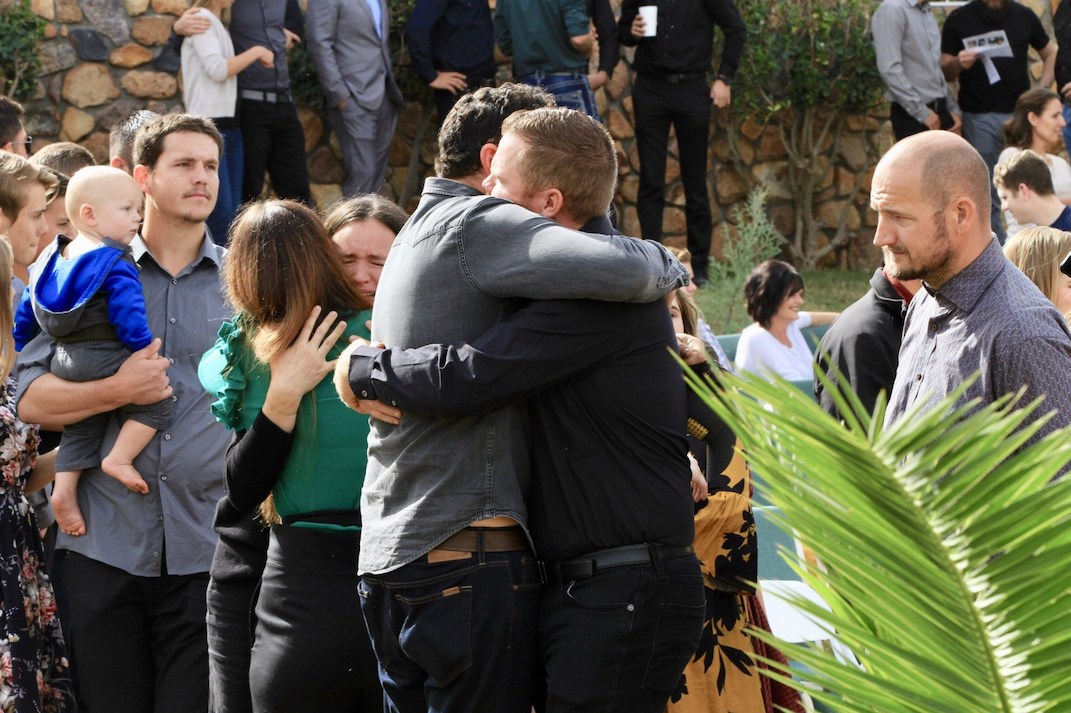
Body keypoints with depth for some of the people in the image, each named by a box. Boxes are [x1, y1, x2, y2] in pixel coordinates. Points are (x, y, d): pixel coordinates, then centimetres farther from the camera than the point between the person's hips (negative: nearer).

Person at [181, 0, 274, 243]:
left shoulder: (217, 24, 20)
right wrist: (256, 52, -7)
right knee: (221, 213, -13)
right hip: (210, 126, -9)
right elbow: (218, 69, -16)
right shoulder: (201, 20, -6)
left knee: (234, 213, 4)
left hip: (230, 127, 9)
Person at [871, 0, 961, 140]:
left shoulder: (927, 12, 15)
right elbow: (890, 69, -19)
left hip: (940, 111, 8)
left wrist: (953, 109, 12)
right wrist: (922, 111, -19)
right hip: (913, 116, -8)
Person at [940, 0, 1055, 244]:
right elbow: (945, 72, 3)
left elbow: (1051, 54, 16)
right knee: (987, 191, 2)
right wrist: (958, 64, -20)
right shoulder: (959, 20, 1)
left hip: (1019, 113, 1)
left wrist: (1042, 89, 1)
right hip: (979, 117, -1)